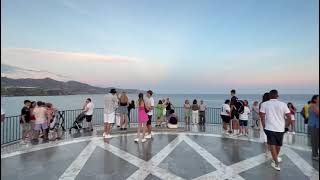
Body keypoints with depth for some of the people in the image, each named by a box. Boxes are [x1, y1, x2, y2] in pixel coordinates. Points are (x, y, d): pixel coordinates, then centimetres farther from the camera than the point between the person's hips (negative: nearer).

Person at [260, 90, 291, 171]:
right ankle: (276, 158, 43)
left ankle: (276, 164, 4)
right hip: (280, 128, 3)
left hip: (270, 128, -3)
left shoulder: (264, 104, -6)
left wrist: (264, 126, 5)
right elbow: (289, 117, -2)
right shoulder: (283, 104, -1)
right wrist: (286, 125, 13)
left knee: (272, 145, 4)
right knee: (278, 145, 22)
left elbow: (262, 117, -8)